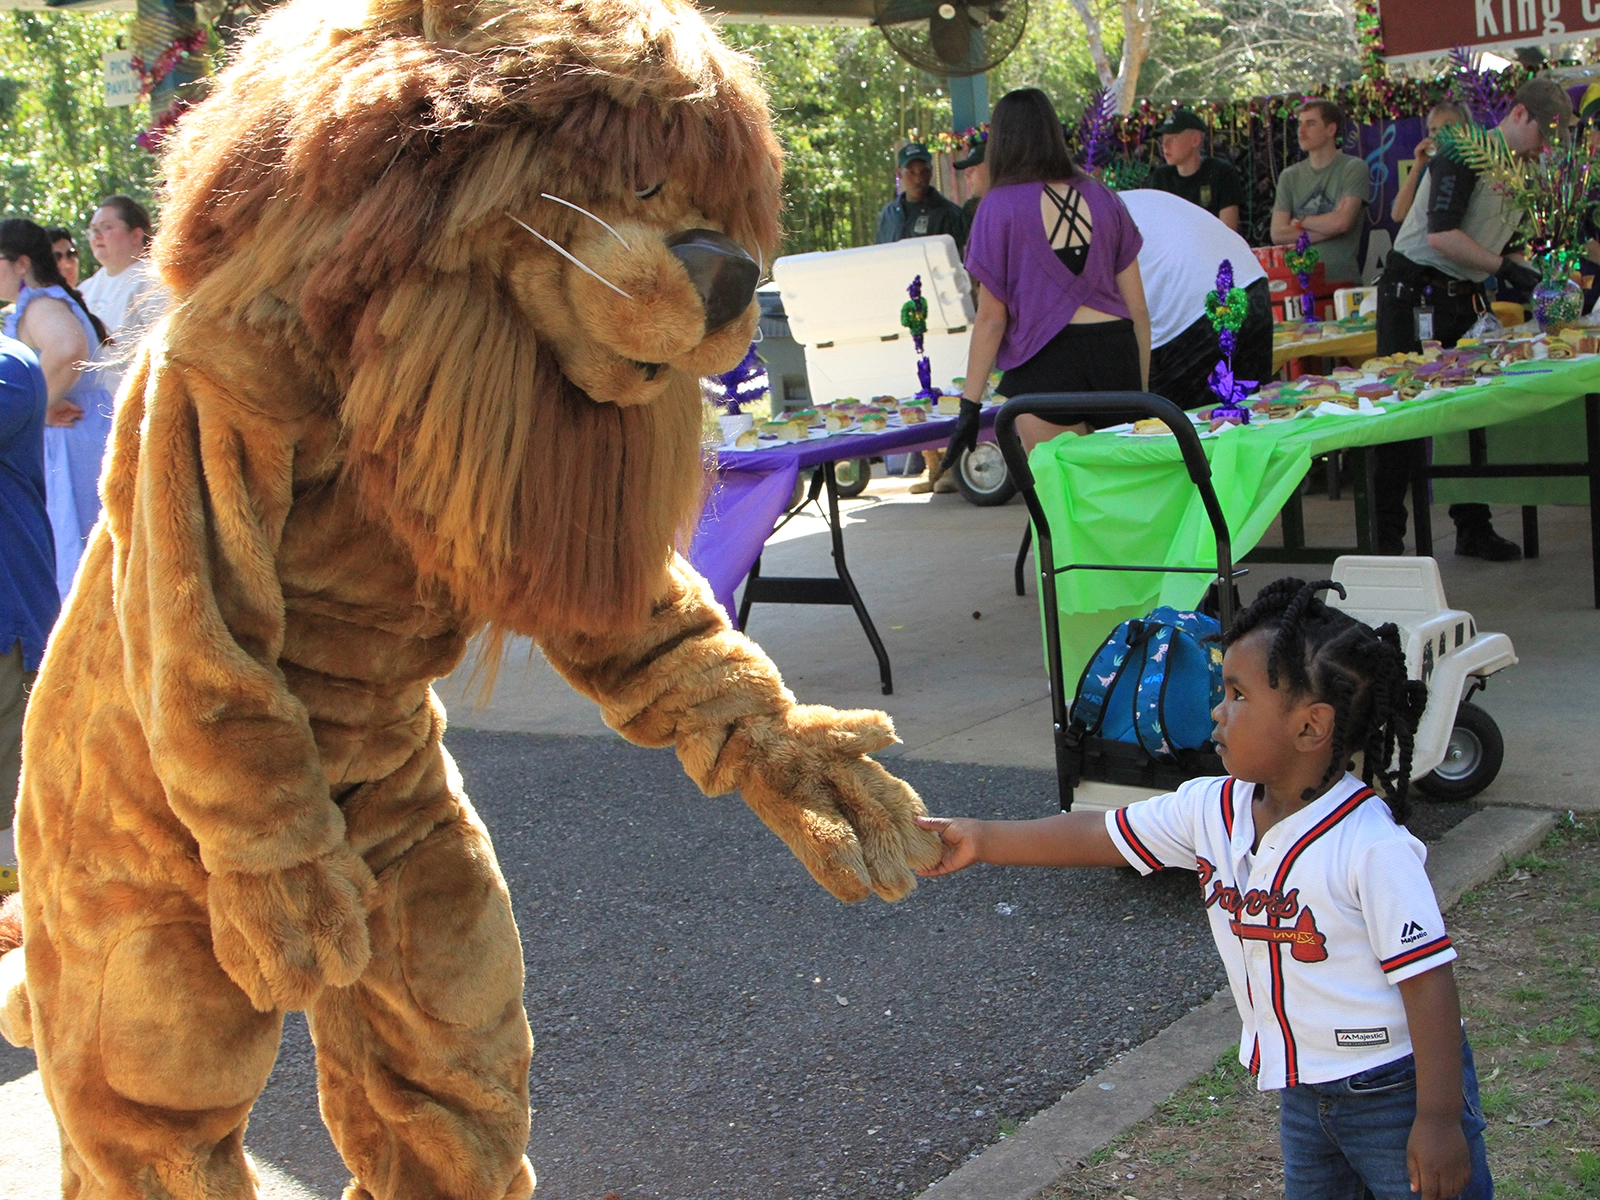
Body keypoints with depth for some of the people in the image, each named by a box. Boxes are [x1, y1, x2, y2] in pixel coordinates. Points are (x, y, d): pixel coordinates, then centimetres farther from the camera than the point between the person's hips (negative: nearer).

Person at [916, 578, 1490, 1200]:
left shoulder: (1372, 845, -25)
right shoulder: (1211, 811, -4)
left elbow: (1428, 981, -22)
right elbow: (1097, 836, 3)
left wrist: (1440, 1120, -21)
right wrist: (979, 839, -1)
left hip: (1398, 1090, -7)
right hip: (1304, 1095, 7)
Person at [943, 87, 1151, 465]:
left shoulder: (1000, 206, -2)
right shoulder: (1102, 197, 10)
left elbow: (991, 317, -4)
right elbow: (1138, 309, 10)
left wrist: (970, 405, 1)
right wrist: (1142, 393, 18)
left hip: (1044, 363, -4)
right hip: (1116, 352, 4)